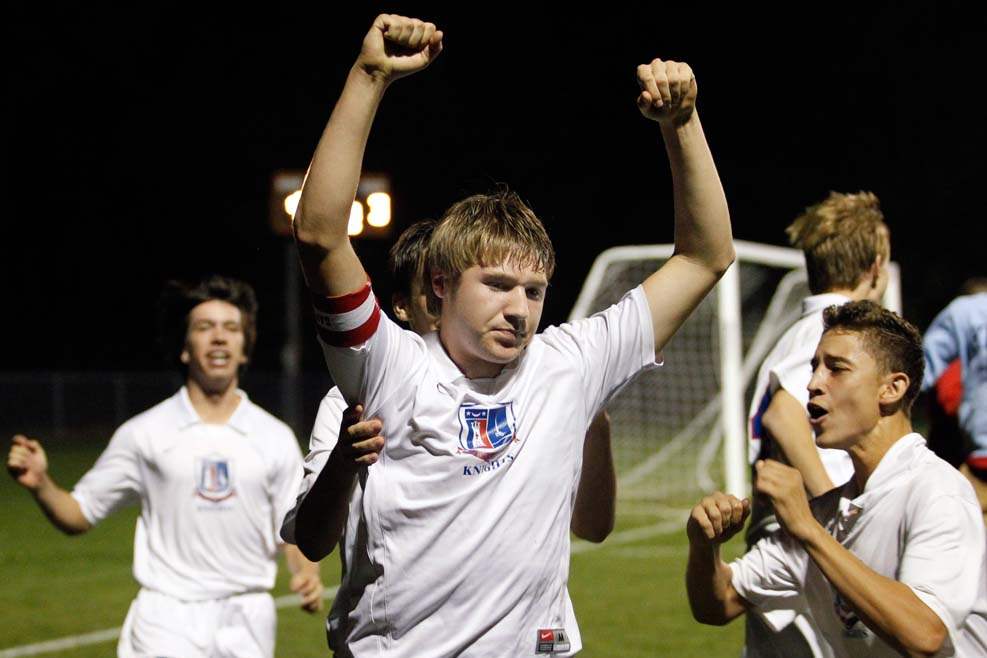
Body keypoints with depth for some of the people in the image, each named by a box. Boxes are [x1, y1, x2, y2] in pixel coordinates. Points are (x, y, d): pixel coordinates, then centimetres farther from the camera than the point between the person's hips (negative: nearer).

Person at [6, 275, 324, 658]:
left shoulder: (275, 438, 6)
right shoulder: (144, 434, 1)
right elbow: (78, 516, 4)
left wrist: (307, 574, -13)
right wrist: (40, 485, -15)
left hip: (248, 626, 2)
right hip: (167, 624, -2)